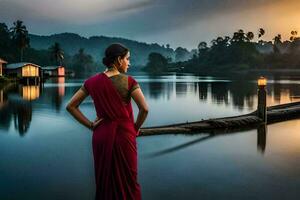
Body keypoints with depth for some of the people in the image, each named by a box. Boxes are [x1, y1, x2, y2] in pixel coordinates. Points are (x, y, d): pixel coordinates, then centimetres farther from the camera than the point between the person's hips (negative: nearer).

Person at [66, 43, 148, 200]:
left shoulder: (92, 81, 0)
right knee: (127, 181, 11)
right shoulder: (128, 82, -10)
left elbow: (71, 106, 2)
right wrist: (136, 128, -2)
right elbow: (144, 109, -18)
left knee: (104, 180, 16)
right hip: (124, 135, -3)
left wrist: (90, 125, 1)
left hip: (101, 135, 4)